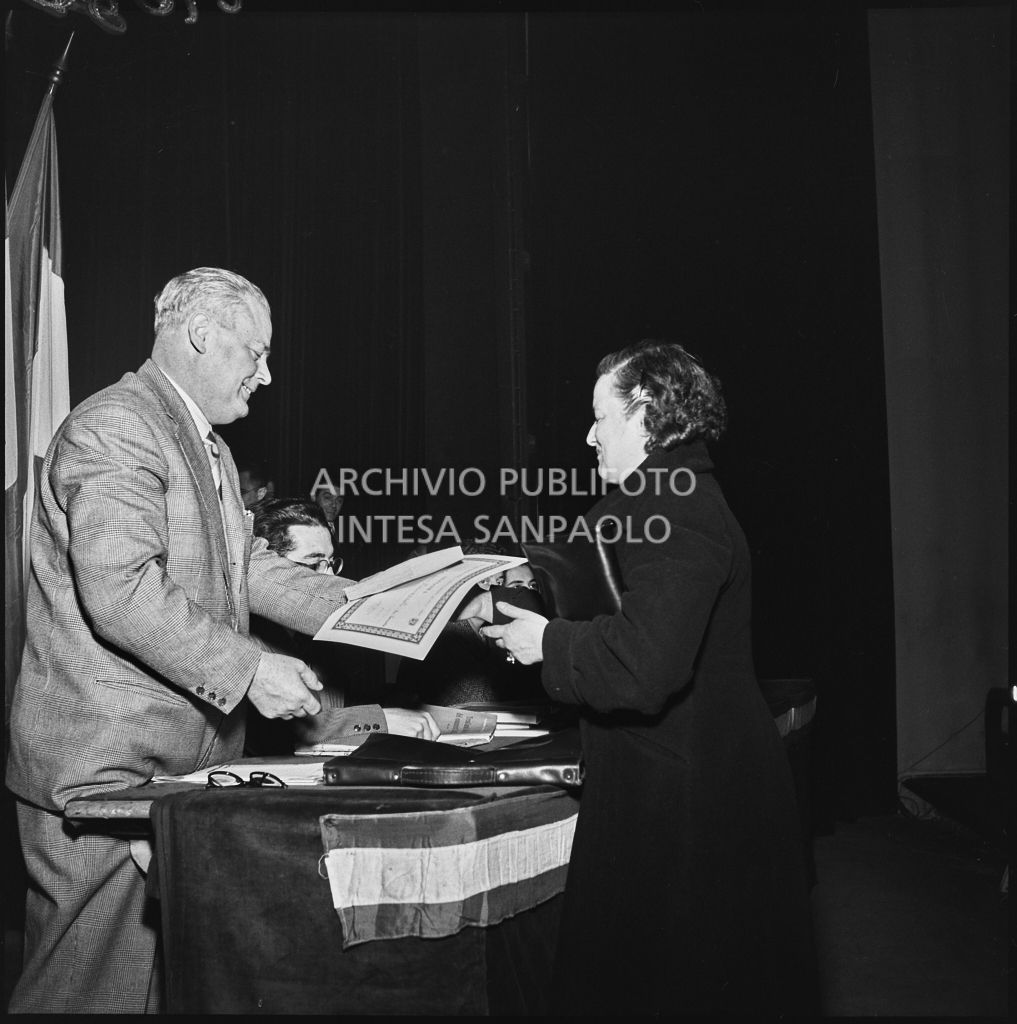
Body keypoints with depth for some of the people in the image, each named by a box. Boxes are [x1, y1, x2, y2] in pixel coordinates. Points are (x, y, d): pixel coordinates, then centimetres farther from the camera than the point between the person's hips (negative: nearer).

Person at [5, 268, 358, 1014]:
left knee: (173, 980, 15)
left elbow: (247, 565, 17)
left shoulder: (207, 447, 19)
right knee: (95, 986, 0)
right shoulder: (115, 429, -15)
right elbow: (121, 591, -25)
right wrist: (249, 671, -25)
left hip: (184, 760, 10)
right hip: (106, 767, -10)